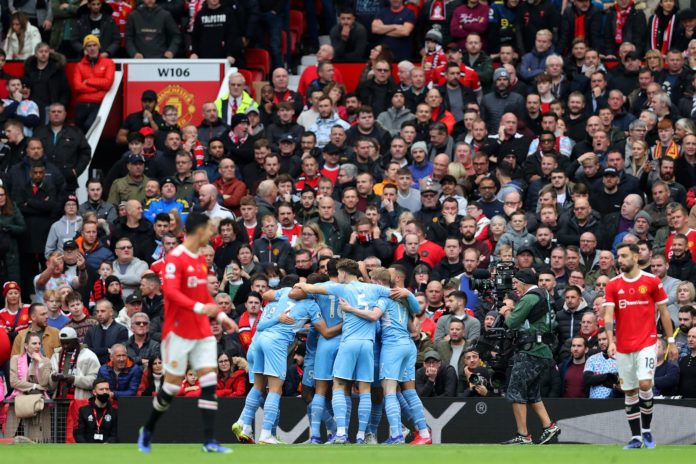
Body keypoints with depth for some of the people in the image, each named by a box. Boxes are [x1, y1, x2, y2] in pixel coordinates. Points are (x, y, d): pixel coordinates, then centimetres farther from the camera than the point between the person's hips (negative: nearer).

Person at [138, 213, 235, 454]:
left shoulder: (201, 259, 13)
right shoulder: (175, 258, -13)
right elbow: (171, 292, -25)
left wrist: (220, 315, 15)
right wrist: (198, 307, -35)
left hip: (202, 332, 7)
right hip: (179, 331, -7)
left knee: (209, 381, -4)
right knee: (172, 385, -1)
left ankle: (209, 441, -7)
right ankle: (147, 431, 20)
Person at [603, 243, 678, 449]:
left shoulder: (652, 281, -1)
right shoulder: (612, 285, 3)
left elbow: (664, 312, 5)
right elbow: (608, 315, -4)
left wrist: (671, 342, 4)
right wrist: (611, 341, -19)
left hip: (646, 343, -3)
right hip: (623, 346, 3)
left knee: (644, 384, -18)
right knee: (630, 392, 5)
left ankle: (646, 429, 0)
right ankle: (636, 437, 13)